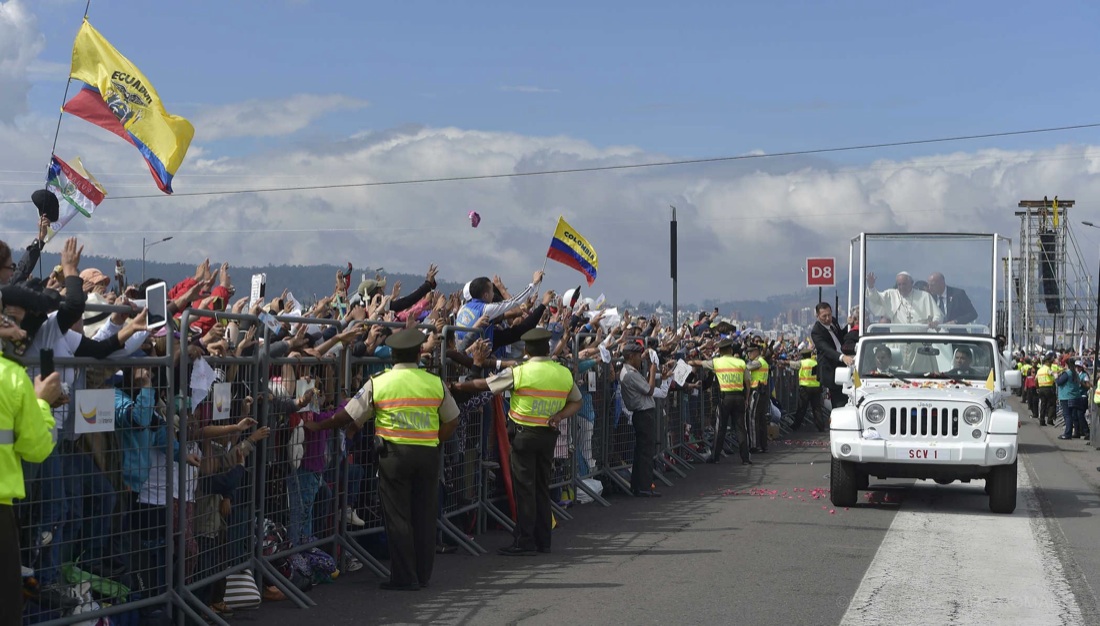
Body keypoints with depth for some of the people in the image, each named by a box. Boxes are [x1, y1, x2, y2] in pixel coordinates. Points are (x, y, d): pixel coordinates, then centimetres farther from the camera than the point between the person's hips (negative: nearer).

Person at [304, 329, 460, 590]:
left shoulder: (377, 384, -2)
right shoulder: (435, 383, 3)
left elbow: (348, 417, 2)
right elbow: (451, 421, 10)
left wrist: (318, 426, 15)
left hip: (394, 453, -2)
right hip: (428, 453, 2)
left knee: (398, 517, 3)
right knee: (424, 515, 10)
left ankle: (404, 578, 3)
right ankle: (423, 575, 16)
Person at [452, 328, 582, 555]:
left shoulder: (519, 373, -10)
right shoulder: (564, 373, 3)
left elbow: (483, 385, -3)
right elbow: (576, 402, 12)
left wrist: (457, 386, 10)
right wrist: (559, 416, -1)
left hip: (524, 434, -5)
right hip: (549, 434, 5)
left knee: (524, 487, -2)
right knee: (542, 487, 13)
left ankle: (524, 542, -2)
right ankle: (543, 540, 17)